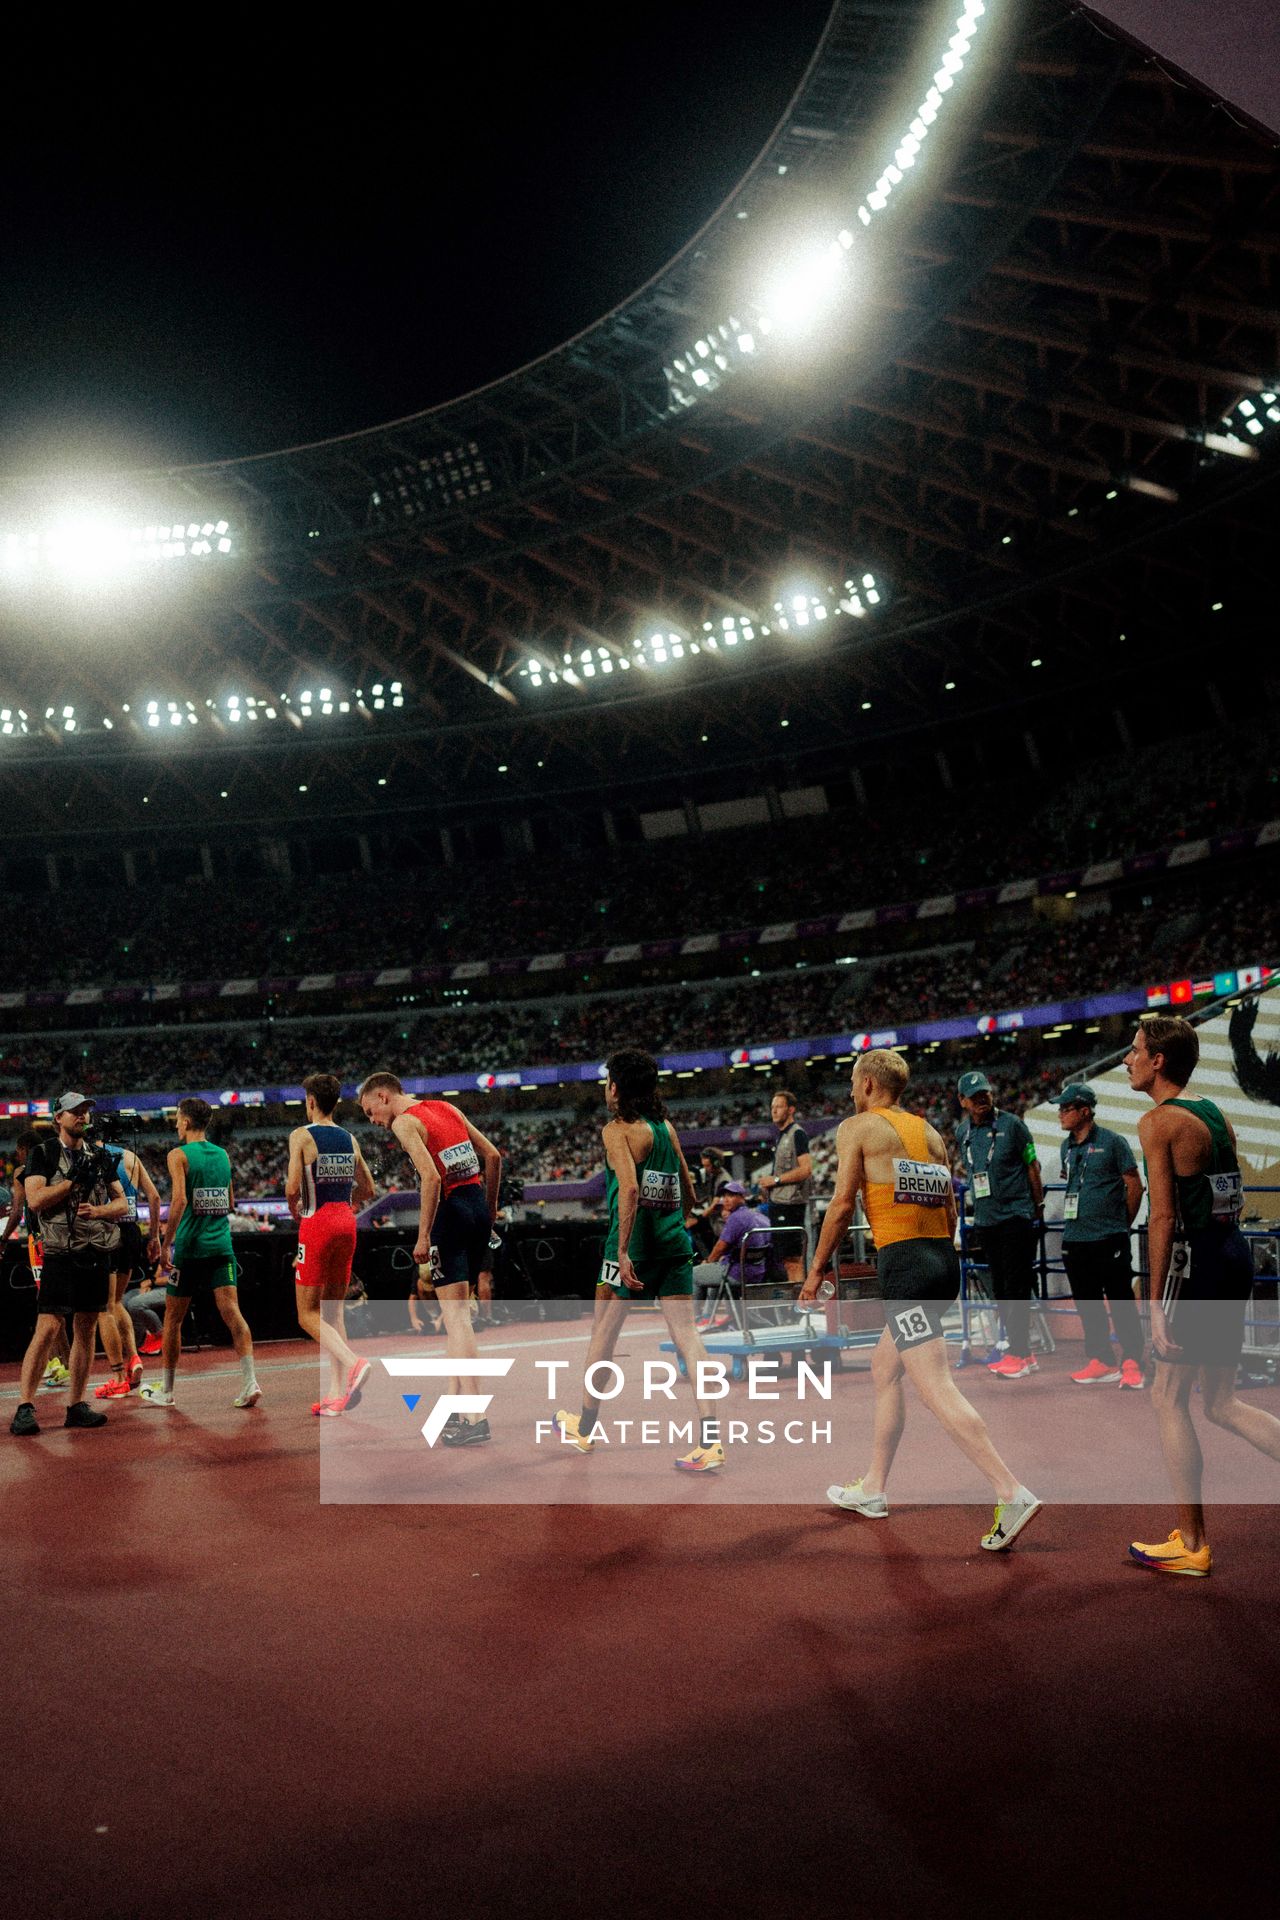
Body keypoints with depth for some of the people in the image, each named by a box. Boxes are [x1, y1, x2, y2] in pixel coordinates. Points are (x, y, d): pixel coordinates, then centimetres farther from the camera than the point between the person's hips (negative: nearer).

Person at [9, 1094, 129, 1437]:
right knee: (47, 1329, -12)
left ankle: (76, 1405, 14)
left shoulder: (100, 1156, 14)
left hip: (97, 1255, 5)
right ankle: (24, 1408, -8)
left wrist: (97, 1210, -8)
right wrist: (75, 1179, -16)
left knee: (86, 1330, 8)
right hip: (61, 1255, -5)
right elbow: (35, 1200, -12)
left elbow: (122, 1204, 11)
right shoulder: (42, 1153, 1)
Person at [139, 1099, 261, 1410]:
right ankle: (250, 1381, -15)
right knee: (232, 1312, -2)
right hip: (221, 1245, 4)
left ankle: (166, 1390, 22)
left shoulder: (178, 1155, -6)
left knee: (173, 1319, 11)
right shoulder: (222, 1155, 11)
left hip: (188, 1246, -4)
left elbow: (179, 1200, -18)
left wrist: (166, 1242, -14)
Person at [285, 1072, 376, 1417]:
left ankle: (352, 1363, -21)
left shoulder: (301, 1136, -7)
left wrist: (295, 1209, 5)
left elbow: (292, 1188, -15)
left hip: (317, 1223, -6)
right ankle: (336, 1395, 9)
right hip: (347, 1221, 6)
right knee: (333, 1310, 12)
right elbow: (368, 1190, 13)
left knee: (307, 1314, 1)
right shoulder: (350, 1139, 10)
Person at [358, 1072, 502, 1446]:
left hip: (450, 1211, -8)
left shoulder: (404, 1122, -6)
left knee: (455, 1314, -7)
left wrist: (423, 1236, -16)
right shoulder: (447, 1108, 16)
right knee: (460, 1310, 18)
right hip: (479, 1207, 8)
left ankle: (474, 1420, -10)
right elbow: (493, 1156, 15)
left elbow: (431, 1177, -20)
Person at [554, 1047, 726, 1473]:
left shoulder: (617, 1129, -8)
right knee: (687, 1335, 1)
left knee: (603, 1332, 13)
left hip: (634, 1243, -5)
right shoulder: (667, 1127, 12)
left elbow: (630, 1188, -21)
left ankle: (583, 1427, 30)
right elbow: (688, 1193, 16)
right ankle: (710, 1441, -9)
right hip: (675, 1244, 6)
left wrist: (623, 1251, -21)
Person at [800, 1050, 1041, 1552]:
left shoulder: (857, 1127, -1)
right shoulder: (929, 1130, 17)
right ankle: (872, 1490, 29)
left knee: (937, 1390, -10)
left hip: (905, 1265, -8)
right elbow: (951, 1209, 16)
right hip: (944, 1259, 8)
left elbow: (843, 1204, -5)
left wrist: (817, 1269, 3)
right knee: (883, 1370, 20)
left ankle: (1013, 1493, -17)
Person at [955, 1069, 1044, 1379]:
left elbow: (1031, 1166, -1)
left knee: (1016, 1287, -6)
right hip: (986, 1220, 6)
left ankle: (1018, 1354, -3)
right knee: (1000, 1289, 8)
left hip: (1017, 1217, -5)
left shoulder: (1012, 1124, -5)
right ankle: (1022, 1354, 16)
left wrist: (1039, 1207, 0)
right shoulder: (961, 1133, 9)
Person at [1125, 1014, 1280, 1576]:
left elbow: (1163, 1217, -16)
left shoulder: (1158, 1121, -12)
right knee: (1220, 1403, 17)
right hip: (1235, 1256, 9)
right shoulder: (1216, 1115, 14)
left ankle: (1190, 1544, 11)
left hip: (1195, 1258, -9)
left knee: (1169, 1400, 4)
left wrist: (1156, 1304, -14)